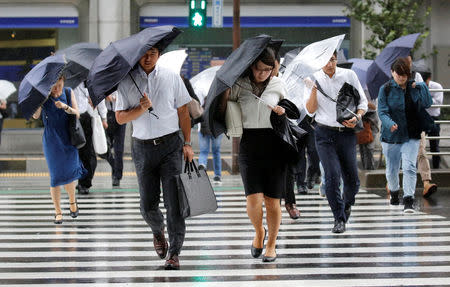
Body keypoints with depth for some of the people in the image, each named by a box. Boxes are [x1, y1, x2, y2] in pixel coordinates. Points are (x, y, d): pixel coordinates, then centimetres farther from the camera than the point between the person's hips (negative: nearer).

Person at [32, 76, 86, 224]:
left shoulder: (69, 93, 2)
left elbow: (77, 114, -1)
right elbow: (35, 115, -13)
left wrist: (65, 107, -20)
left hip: (68, 139, 1)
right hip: (51, 141, -1)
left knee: (69, 172, -6)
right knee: (56, 176, -2)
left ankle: (72, 201, 23)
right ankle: (58, 211, 9)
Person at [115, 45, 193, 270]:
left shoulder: (171, 78, 4)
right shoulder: (126, 82, 4)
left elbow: (183, 112, 7)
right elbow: (120, 117, 2)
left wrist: (187, 143, 1)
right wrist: (141, 109, -16)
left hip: (170, 144, -1)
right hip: (143, 147, 1)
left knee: (174, 201, -7)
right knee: (148, 204, 5)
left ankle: (174, 254, -2)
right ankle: (158, 232, 37)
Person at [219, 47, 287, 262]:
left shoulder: (278, 85, 5)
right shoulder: (239, 85, 2)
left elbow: (286, 109, 18)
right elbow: (222, 113, 4)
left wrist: (283, 112, -5)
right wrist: (225, 89, -9)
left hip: (274, 147, 1)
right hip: (249, 146, -1)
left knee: (272, 201, 1)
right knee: (254, 200, -12)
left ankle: (271, 245, 18)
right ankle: (259, 233, 17)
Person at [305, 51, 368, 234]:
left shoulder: (349, 75, 4)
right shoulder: (315, 79, 3)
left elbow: (363, 102, 8)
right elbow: (310, 111, 0)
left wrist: (357, 118, -11)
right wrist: (314, 89, -13)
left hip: (346, 132, 1)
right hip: (325, 133, -1)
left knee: (352, 179, 0)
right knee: (332, 176, -13)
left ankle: (347, 204, 33)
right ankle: (339, 219, -3)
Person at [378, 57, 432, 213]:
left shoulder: (415, 87, 3)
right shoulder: (385, 89, -4)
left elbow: (427, 104, -5)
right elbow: (382, 112, -11)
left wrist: (422, 87, -14)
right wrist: (390, 123, -30)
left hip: (411, 136, 0)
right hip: (391, 136, 0)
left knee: (409, 167, -14)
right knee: (392, 169, 13)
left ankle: (408, 199, -13)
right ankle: (394, 192, 40)